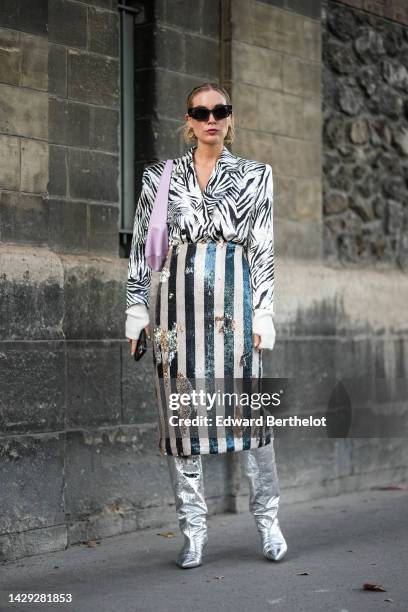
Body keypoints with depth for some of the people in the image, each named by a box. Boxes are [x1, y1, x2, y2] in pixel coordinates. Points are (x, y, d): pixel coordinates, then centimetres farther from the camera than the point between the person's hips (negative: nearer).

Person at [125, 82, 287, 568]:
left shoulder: (255, 175, 10)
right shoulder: (160, 176, 12)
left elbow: (263, 249, 7)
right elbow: (141, 246, 12)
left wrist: (263, 313, -1)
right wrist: (136, 309, 5)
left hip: (233, 298, -1)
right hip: (178, 297, 1)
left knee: (245, 407, -4)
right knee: (181, 410, 0)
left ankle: (267, 519, 11)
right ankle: (193, 528, 8)